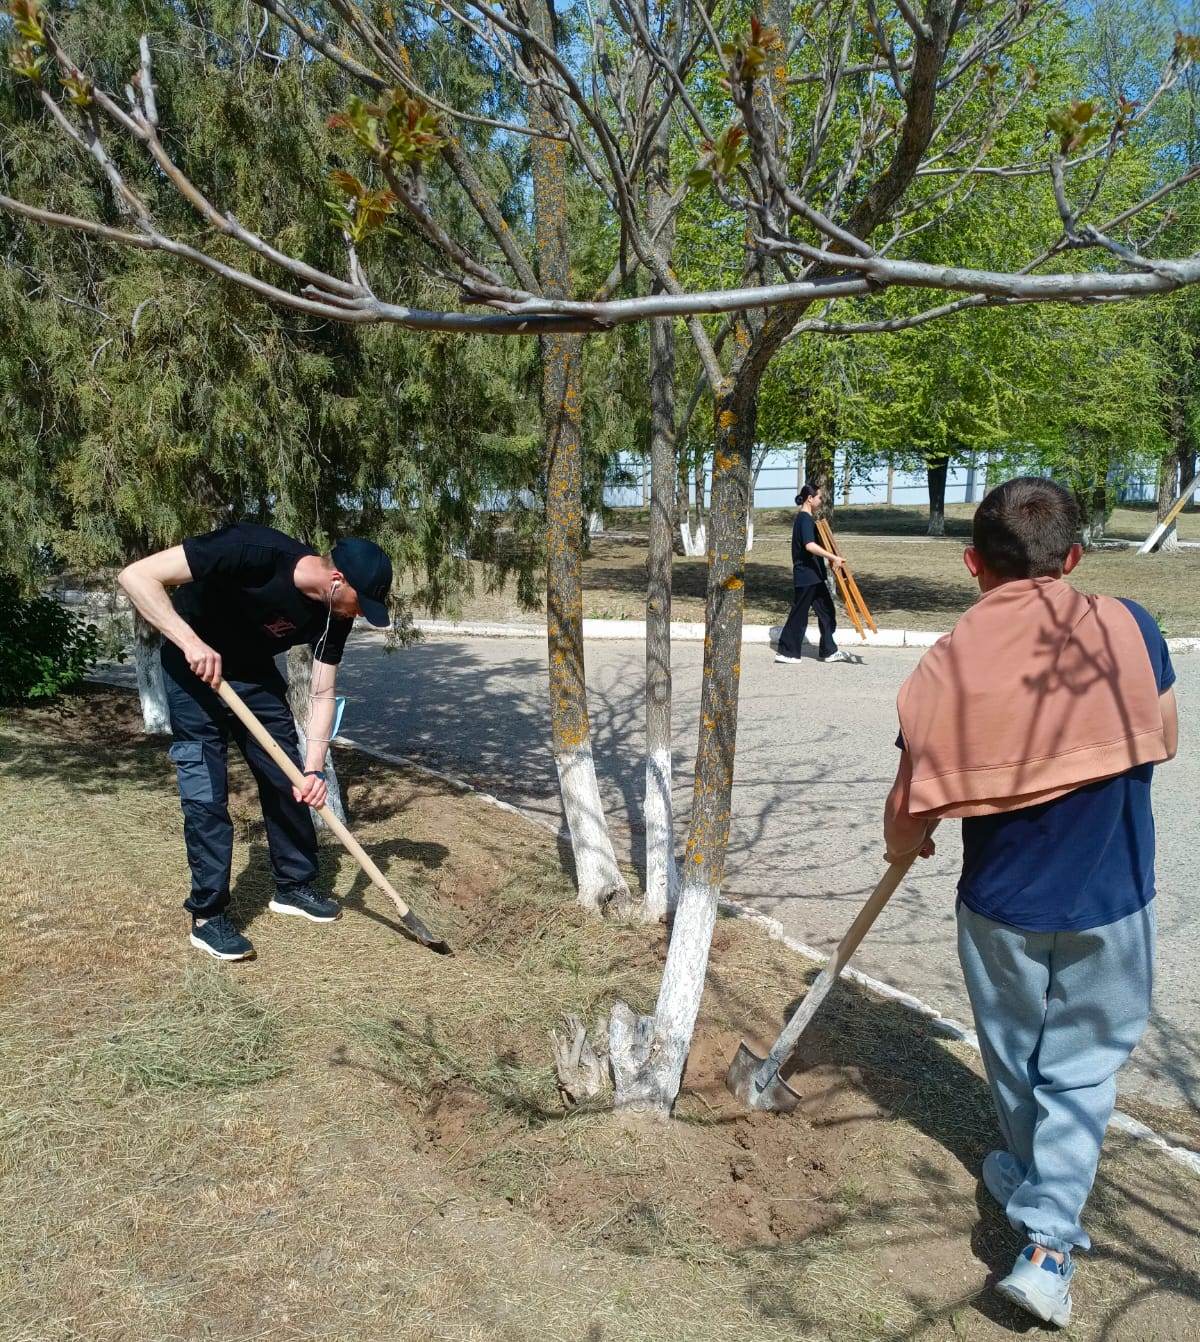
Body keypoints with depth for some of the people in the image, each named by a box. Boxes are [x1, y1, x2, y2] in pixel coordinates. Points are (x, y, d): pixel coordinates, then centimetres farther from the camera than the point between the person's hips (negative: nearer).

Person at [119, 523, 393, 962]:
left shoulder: (335, 614, -16)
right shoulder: (252, 550, -35)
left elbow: (322, 695, -9)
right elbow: (136, 575, -33)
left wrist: (314, 769, -20)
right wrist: (191, 641, -40)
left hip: (256, 674, 6)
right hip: (195, 668, -6)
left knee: (289, 781, 7)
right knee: (206, 793, -8)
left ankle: (294, 886, 25)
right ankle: (207, 914, 4)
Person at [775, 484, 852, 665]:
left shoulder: (806, 518, 15)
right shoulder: (805, 519, -17)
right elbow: (810, 545, -32)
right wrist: (833, 557, -35)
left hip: (813, 575, 10)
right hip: (806, 575, -10)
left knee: (826, 611, 11)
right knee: (799, 613, -2)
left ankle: (829, 651, 16)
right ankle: (786, 651, 7)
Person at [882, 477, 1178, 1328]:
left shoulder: (947, 667, -14)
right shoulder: (1129, 630, -12)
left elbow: (910, 808, -8)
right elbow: (1161, 743, 3)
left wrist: (904, 846, 14)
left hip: (1001, 904, 1)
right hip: (1113, 904, 0)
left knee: (1015, 1055, 22)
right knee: (1084, 1064, 14)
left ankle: (1034, 1183, 46)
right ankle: (1048, 1241, 9)